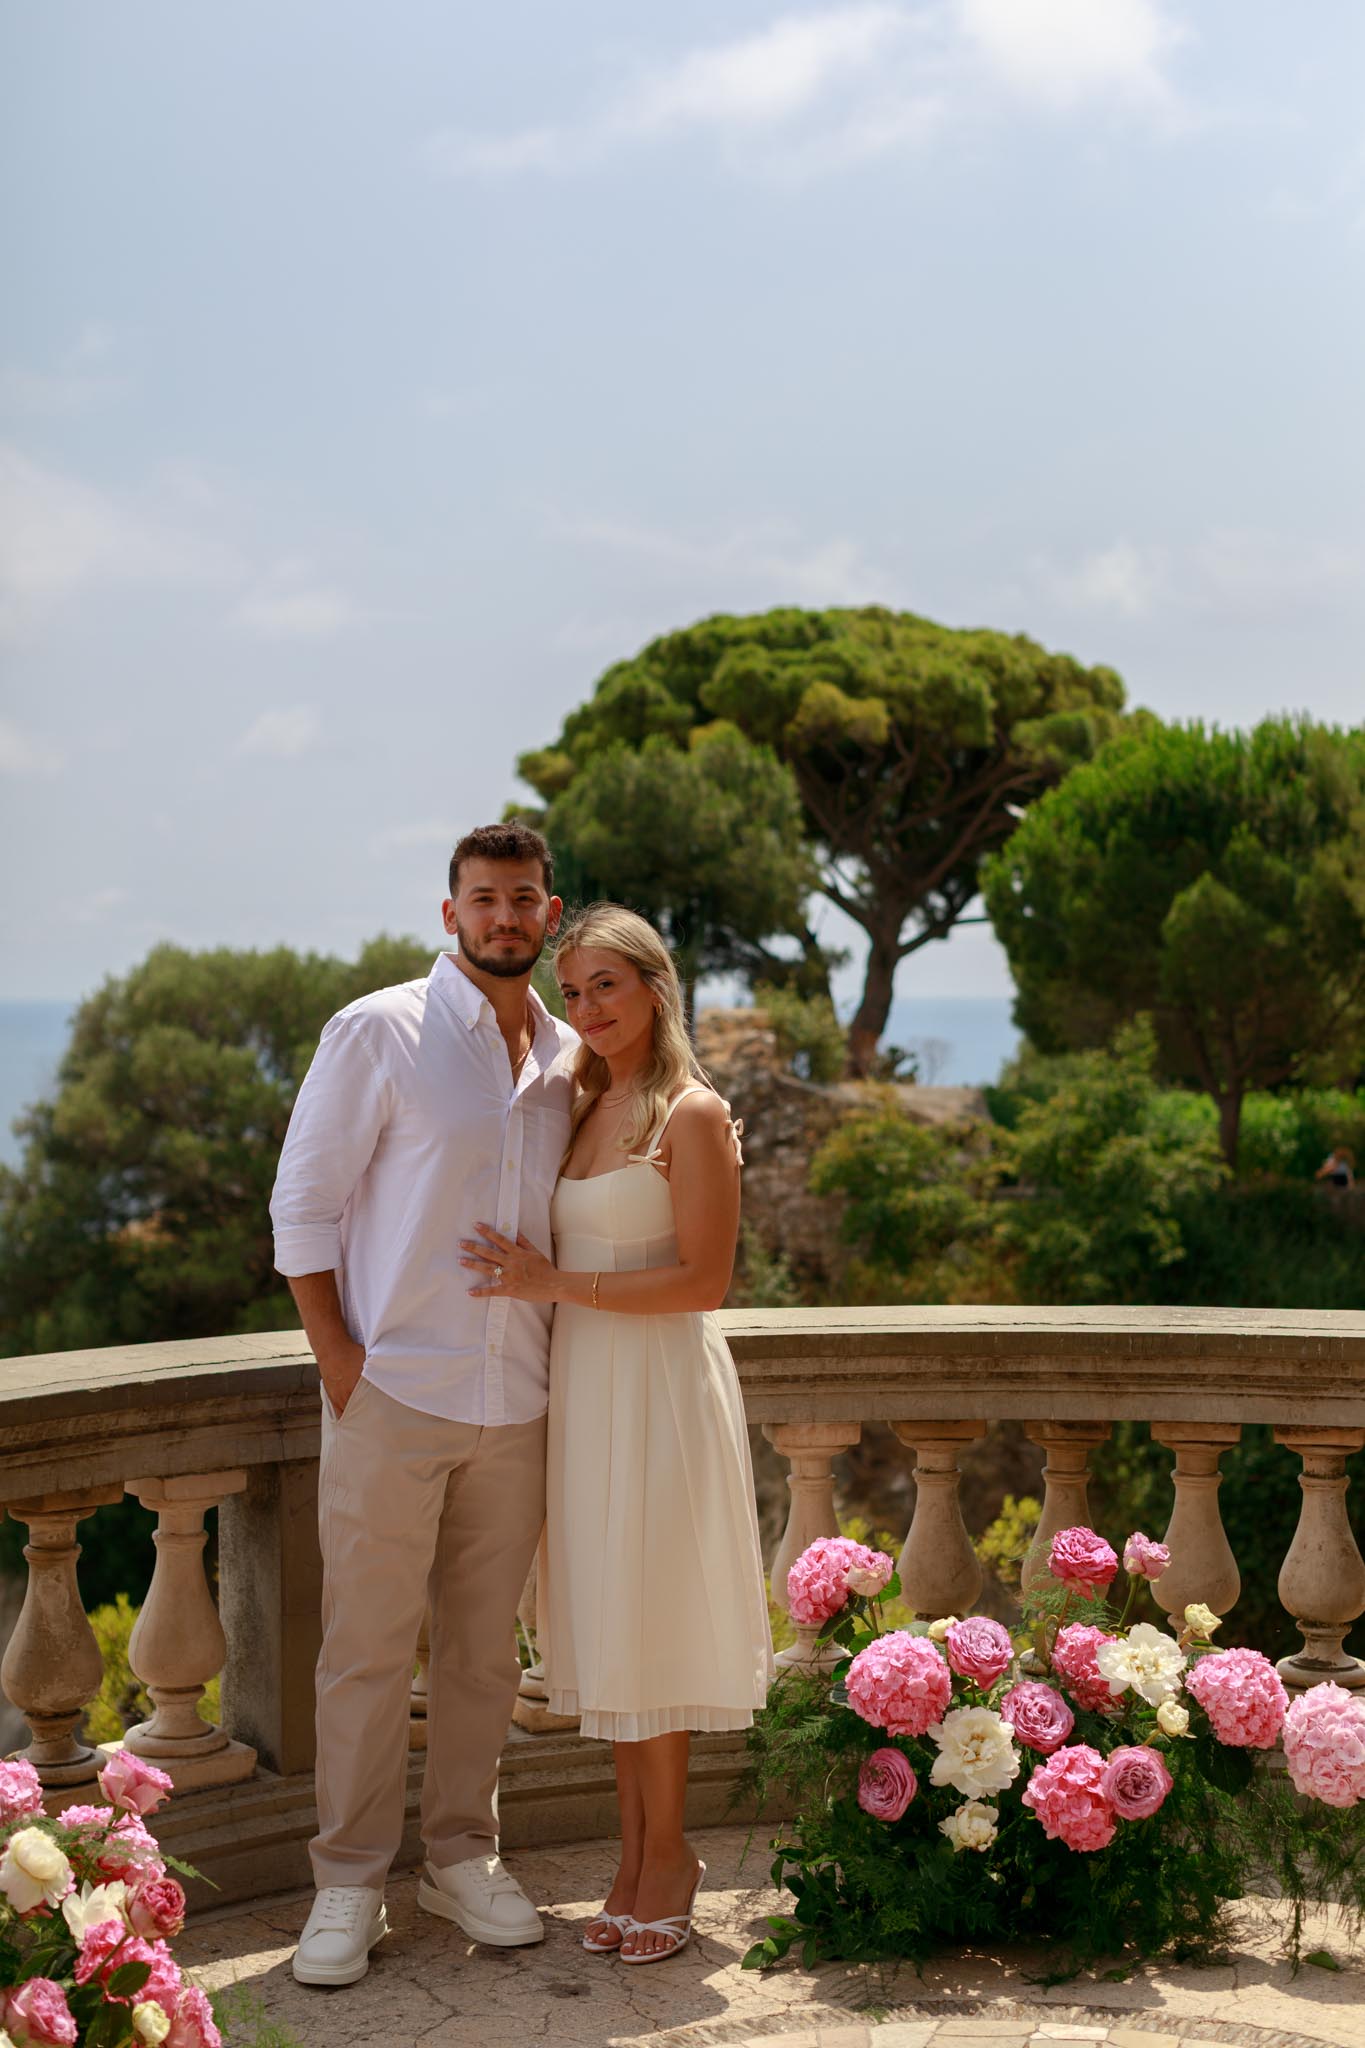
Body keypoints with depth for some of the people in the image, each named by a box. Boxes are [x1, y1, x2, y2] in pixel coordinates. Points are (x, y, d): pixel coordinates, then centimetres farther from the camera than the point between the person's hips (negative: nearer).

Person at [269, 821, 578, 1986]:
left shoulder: (569, 1059, 10)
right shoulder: (380, 1034, -4)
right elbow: (303, 1204, -4)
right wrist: (337, 1355, -10)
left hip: (518, 1406, 4)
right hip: (394, 1395, -4)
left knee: (486, 1644, 11)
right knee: (368, 1647, 1)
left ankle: (463, 1856, 25)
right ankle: (350, 1884, 12)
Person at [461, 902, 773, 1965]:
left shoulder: (692, 1113, -10)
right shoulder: (583, 1105, 12)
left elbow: (702, 1281, -15)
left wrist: (556, 1283, -16)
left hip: (660, 1387, -7)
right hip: (582, 1386, 7)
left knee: (649, 1623, 0)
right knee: (605, 1625, 10)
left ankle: (667, 1854, 14)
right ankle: (638, 1851, 20)